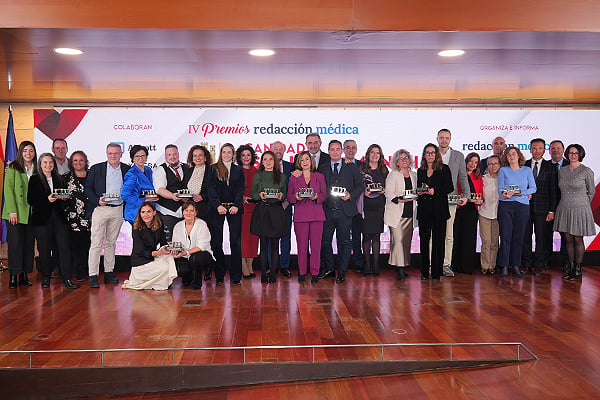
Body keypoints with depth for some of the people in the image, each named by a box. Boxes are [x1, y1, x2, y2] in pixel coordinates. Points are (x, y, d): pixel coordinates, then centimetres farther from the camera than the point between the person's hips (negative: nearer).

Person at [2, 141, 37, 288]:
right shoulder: (13, 168, 1)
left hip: (30, 214, 4)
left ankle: (24, 275, 12)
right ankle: (13, 276, 4)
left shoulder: (36, 170, 12)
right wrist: (12, 211, -13)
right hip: (15, 213, -4)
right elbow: (8, 189, -5)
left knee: (29, 244, 4)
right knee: (15, 244, -4)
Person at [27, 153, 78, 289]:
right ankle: (45, 278, 16)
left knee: (64, 248, -5)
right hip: (42, 219, -2)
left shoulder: (59, 180, 17)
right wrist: (47, 200, -17)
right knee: (44, 250, 2)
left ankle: (67, 279, -2)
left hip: (59, 218, 3)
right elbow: (31, 200, -3)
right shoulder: (34, 180, 5)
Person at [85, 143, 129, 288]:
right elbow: (87, 188, 1)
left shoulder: (127, 170, 8)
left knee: (111, 242, 11)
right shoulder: (96, 169, 2)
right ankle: (93, 275, -1)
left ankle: (109, 272, 19)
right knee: (96, 243, -5)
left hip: (118, 210, 3)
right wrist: (97, 200, -14)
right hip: (100, 210, -2)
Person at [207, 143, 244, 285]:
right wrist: (218, 206, -13)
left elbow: (241, 189, 6)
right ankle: (219, 275, 11)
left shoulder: (238, 170, 13)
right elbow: (211, 189, 0)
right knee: (216, 241, 1)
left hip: (234, 208, 1)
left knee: (235, 241, -2)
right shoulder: (214, 169, 9)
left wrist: (236, 206, -9)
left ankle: (236, 275, 3)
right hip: (217, 209, -1)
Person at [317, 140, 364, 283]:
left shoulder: (352, 168, 7)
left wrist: (351, 195, -8)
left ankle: (342, 272, 14)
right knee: (325, 240, 6)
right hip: (327, 211, 2)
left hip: (345, 211, -2)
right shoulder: (322, 168, 11)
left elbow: (360, 185, 7)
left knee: (344, 242, 3)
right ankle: (329, 269, 22)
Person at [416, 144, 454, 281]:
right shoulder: (420, 171, 15)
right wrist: (421, 192, -2)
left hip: (439, 209, -3)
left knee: (438, 241, -3)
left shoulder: (444, 169, 4)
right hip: (424, 210, 3)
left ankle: (436, 273, 3)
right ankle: (424, 272, 11)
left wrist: (435, 190, -14)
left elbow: (450, 188, -3)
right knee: (424, 240, 3)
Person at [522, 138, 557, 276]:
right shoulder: (523, 165, 7)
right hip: (525, 206, 1)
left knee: (541, 237, 4)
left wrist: (551, 210, -5)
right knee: (525, 236, 6)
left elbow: (553, 190, 1)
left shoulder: (550, 167, 3)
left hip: (542, 208, -1)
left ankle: (538, 265, 15)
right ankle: (526, 263, 17)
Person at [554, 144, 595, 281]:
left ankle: (578, 269, 13)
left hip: (579, 210, -4)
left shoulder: (586, 171, -6)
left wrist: (582, 204, 12)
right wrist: (567, 202, 16)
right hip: (564, 209, 4)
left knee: (578, 240, 3)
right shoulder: (562, 170, 6)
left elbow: (591, 191, 4)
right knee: (568, 239, 9)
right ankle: (571, 267, 19)